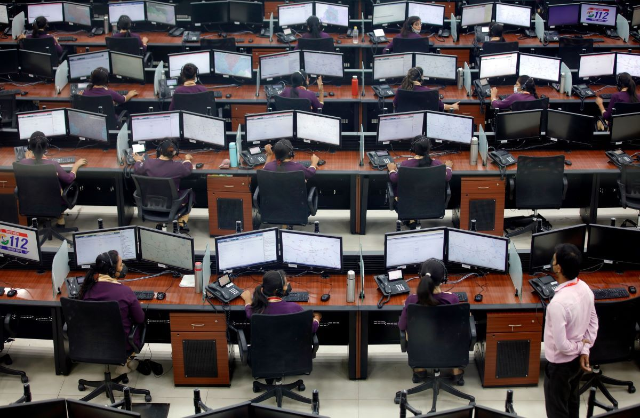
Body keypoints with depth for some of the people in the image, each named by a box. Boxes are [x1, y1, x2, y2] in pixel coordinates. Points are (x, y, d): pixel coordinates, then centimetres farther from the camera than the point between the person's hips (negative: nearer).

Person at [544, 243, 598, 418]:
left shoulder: (558, 303, -35)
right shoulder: (585, 288, -8)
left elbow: (561, 344, -30)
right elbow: (593, 322, 3)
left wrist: (579, 346, -11)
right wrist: (585, 350, -2)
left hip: (560, 364, -8)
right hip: (577, 359, 8)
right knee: (572, 403, 27)